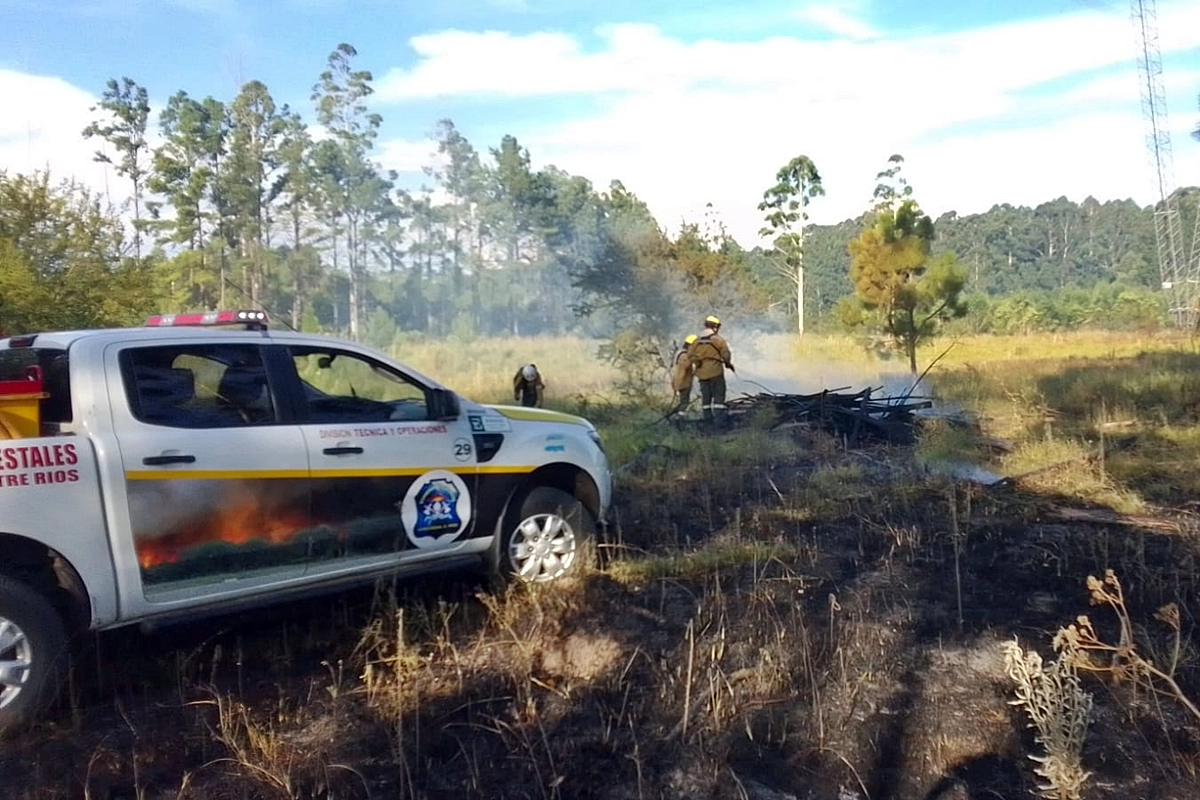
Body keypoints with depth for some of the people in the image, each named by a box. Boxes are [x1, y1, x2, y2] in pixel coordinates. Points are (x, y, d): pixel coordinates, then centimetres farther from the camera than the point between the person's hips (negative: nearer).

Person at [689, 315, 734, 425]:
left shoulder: (697, 341, 5)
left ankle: (707, 419, 15)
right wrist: (728, 364, 11)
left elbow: (692, 357, 2)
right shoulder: (718, 340, -8)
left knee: (705, 396, 12)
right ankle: (719, 419, -8)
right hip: (716, 372, -5)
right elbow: (726, 355, -7)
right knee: (718, 395, -1)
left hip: (702, 373, 5)